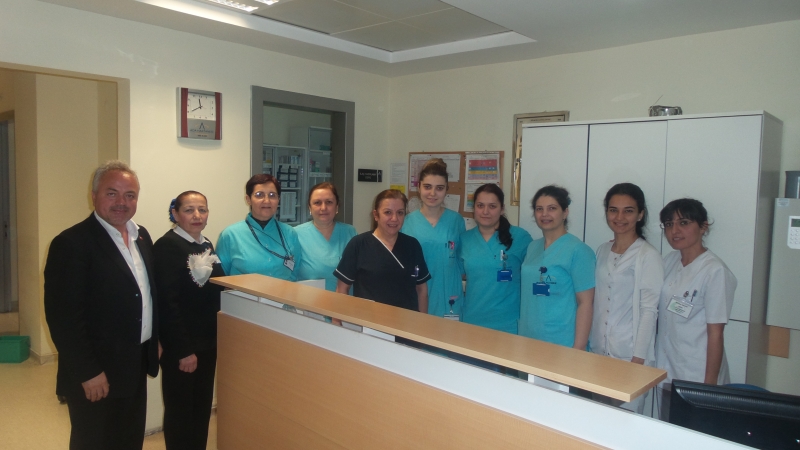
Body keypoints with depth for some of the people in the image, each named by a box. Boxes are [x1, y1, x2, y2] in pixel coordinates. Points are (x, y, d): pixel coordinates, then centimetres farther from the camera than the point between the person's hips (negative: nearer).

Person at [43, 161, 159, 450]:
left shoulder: (141, 236, 7)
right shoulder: (72, 243, -17)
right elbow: (63, 316, -20)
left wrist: (155, 340, 12)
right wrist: (87, 372, -20)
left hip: (136, 366, 7)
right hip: (96, 374, -7)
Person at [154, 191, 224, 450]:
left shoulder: (206, 245, 10)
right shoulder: (167, 246, -15)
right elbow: (168, 303, -21)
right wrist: (183, 349, -21)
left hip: (208, 341, 8)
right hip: (181, 346, -8)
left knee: (202, 409, 17)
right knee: (180, 412, 6)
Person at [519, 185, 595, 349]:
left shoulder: (578, 250, -10)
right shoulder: (532, 247, 7)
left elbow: (585, 303, -12)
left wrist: (578, 348, -14)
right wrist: (521, 338, 11)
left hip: (562, 346, -5)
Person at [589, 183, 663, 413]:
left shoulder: (648, 256, -9)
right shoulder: (603, 251, 9)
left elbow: (649, 310, -11)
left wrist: (638, 359, -13)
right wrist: (588, 343, 11)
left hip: (629, 353, -6)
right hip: (598, 350, 6)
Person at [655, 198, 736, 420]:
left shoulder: (714, 271, -16)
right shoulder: (670, 261, 3)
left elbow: (715, 334, -14)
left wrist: (710, 385, -12)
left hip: (697, 380, -6)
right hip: (666, 376, 6)